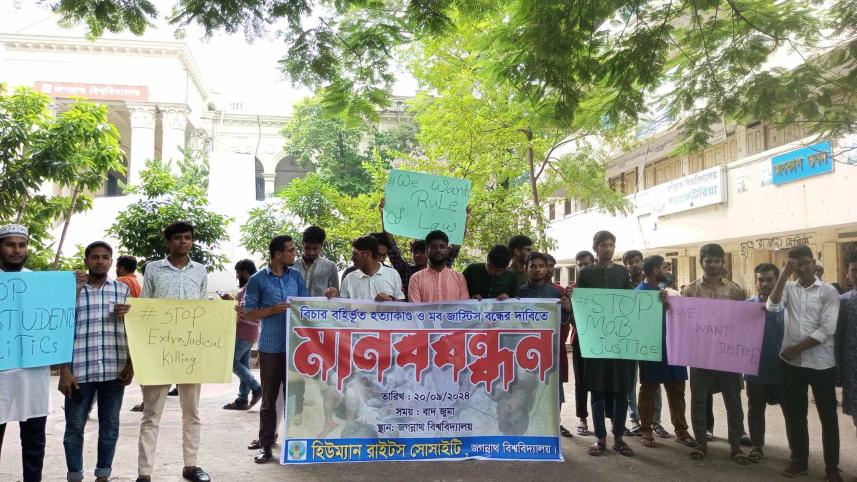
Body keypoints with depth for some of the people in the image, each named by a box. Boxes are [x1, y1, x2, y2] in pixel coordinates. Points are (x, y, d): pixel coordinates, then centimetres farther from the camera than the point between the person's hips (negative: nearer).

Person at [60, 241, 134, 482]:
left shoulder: (122, 289, 9)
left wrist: (131, 364, 3)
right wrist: (64, 370, -5)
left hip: (115, 370, 2)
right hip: (80, 371, -1)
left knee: (109, 425, 10)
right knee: (75, 426, 6)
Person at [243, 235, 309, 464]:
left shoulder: (296, 276, 9)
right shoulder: (258, 279, -1)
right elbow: (249, 313, -1)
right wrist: (273, 309, -14)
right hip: (271, 346, -2)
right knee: (269, 398, 5)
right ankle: (265, 445, 14)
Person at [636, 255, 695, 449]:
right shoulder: (639, 293, -11)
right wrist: (661, 304, -26)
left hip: (671, 347, 7)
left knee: (677, 390, 10)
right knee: (648, 391, 5)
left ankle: (681, 430, 18)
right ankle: (646, 431, 14)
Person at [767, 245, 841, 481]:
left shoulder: (828, 292, -4)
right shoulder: (788, 288, 7)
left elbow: (827, 330, -12)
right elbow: (772, 306, -14)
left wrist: (797, 348, -11)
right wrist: (784, 275, -15)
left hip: (821, 363, -3)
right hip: (792, 362, 3)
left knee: (828, 416, 6)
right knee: (794, 414, 10)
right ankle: (799, 460, 23)